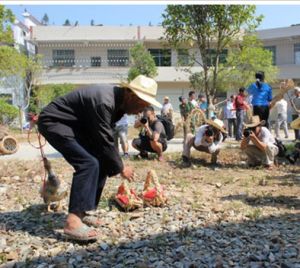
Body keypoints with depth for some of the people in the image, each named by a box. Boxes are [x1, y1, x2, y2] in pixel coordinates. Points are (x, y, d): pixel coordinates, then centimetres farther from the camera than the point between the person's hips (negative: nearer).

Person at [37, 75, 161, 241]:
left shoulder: (118, 101, -1)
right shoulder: (104, 102, -31)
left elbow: (108, 137, 6)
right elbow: (105, 141, -25)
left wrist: (114, 165, 3)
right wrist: (120, 168, -12)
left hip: (75, 124, 10)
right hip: (53, 122, -10)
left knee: (101, 163, 5)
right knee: (88, 164, -24)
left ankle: (81, 212, 14)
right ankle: (73, 221, -22)